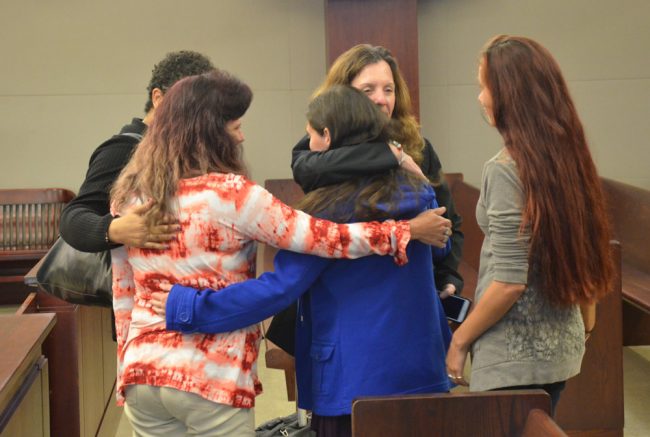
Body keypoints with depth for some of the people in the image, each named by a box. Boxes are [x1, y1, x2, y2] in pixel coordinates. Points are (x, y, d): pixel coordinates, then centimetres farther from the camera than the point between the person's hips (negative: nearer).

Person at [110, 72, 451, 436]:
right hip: (210, 378, -6)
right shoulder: (228, 194, -14)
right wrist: (408, 231, -2)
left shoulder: (128, 195, 4)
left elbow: (123, 298, 11)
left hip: (142, 374, 6)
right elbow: (323, 238, -12)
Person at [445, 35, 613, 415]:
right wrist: (586, 323, 23)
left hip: (514, 357, -7)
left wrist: (460, 340, -9)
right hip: (561, 345, 8)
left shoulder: (506, 169, -19)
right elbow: (586, 254, 11)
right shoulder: (570, 157, 3)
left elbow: (509, 282, -21)